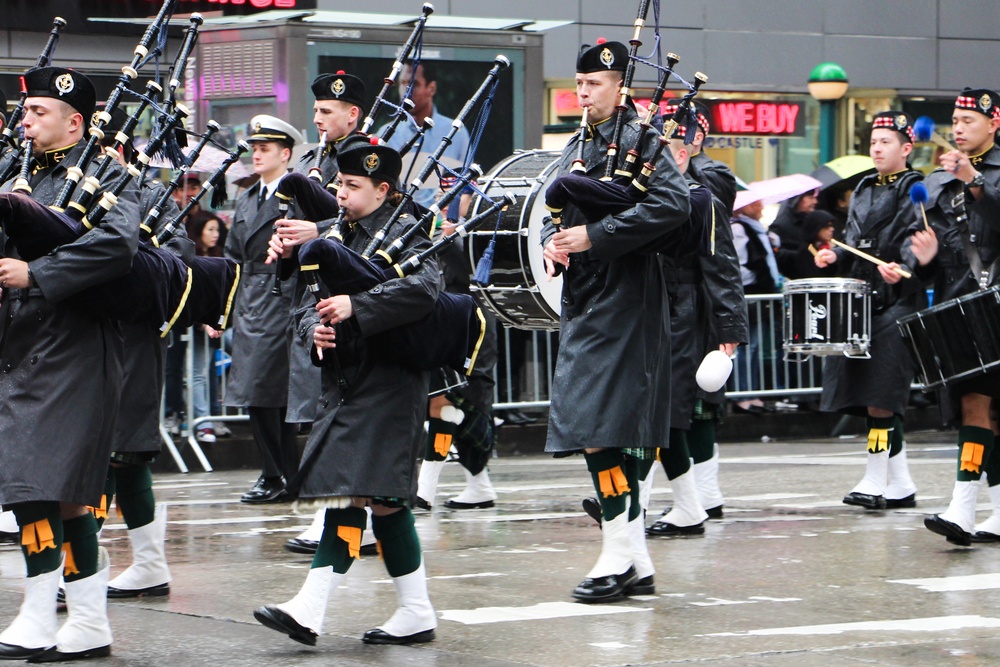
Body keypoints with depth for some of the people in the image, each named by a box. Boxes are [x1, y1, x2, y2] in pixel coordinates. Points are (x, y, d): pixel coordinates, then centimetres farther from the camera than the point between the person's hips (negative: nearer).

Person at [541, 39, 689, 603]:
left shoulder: (638, 142, -9)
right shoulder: (577, 148, 17)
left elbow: (674, 203, -24)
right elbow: (560, 211, 25)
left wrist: (594, 236, -23)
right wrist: (554, 240, 1)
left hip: (620, 305, -9)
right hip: (583, 303, 9)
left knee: (601, 430, -12)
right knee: (616, 441, 10)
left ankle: (618, 557, -8)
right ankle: (637, 563, 14)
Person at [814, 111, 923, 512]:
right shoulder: (864, 190, 19)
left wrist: (903, 268, -31)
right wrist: (833, 256, 4)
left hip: (898, 303, -8)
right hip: (860, 302, 8)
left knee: (881, 394, -11)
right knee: (865, 393, 7)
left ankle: (877, 478, -5)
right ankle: (900, 486, 14)